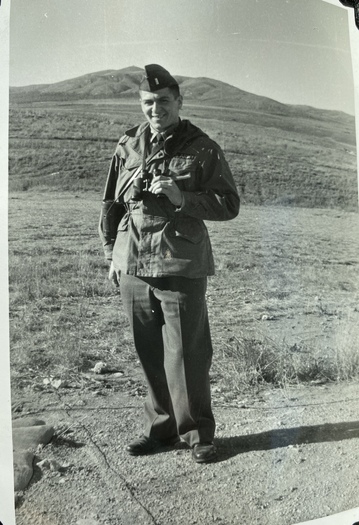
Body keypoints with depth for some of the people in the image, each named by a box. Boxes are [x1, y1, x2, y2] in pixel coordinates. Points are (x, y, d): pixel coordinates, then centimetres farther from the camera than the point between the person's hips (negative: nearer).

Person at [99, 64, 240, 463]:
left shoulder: (202, 149, 1)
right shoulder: (127, 148, 11)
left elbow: (229, 205, -2)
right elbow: (111, 203, 19)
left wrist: (182, 197, -16)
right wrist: (112, 254, 14)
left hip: (181, 267, -4)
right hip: (132, 266, 4)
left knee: (187, 354, 0)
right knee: (149, 355, 12)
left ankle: (197, 432, 19)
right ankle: (160, 427, 28)